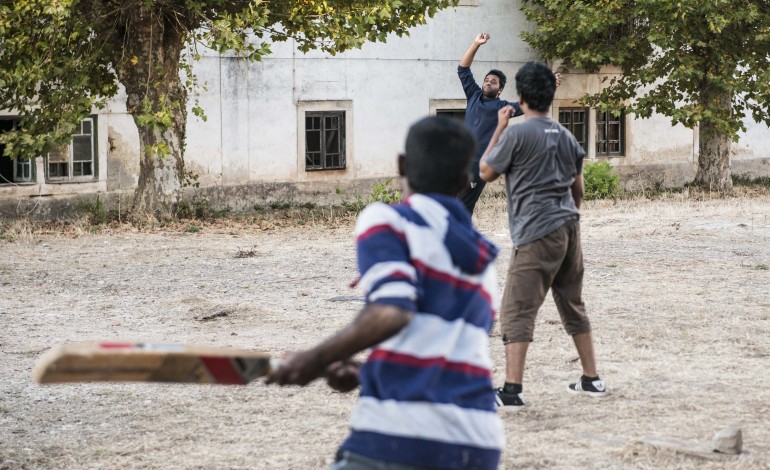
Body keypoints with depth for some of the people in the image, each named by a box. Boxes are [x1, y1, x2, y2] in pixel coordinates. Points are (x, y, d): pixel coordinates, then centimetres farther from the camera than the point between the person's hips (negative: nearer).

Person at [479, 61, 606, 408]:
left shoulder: (516, 134, -10)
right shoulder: (565, 136, 12)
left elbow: (486, 173, 1)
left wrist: (498, 129, 7)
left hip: (537, 234, -7)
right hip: (569, 229, 7)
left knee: (517, 311, -9)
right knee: (573, 306, 19)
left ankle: (512, 390, -17)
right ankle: (591, 379, 24)